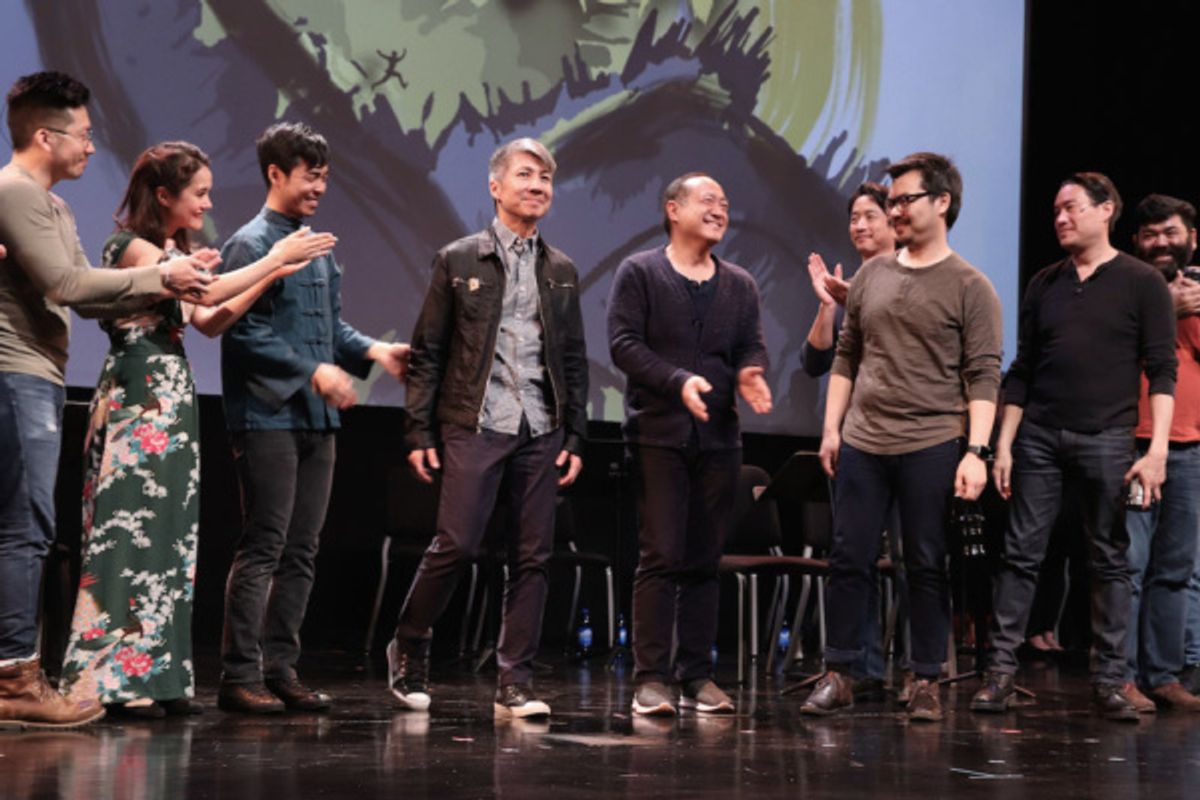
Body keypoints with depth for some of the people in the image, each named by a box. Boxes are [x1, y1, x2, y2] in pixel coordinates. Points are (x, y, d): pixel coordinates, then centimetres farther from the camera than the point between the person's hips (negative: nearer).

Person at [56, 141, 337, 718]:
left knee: (169, 536, 7)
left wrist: (269, 278, 7)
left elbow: (210, 321, 15)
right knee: (130, 534, -9)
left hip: (171, 403, 9)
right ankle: (114, 678, -7)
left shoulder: (173, 253, 18)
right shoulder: (132, 247, -9)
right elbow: (204, 291, -21)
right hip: (137, 399, -9)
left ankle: (155, 675, 9)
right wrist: (274, 260, -12)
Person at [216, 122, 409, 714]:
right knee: (263, 547, -8)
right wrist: (314, 370, -20)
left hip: (316, 419, 8)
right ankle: (240, 676, -4)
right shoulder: (251, 245, -7)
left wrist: (373, 351, 6)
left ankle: (281, 670, 14)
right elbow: (244, 332, -15)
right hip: (269, 416, -8)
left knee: (301, 551, 9)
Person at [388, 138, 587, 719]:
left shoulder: (561, 271, 14)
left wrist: (575, 437, 8)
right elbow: (426, 352, 2)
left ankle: (514, 685, 7)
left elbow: (574, 361, 15)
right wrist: (420, 432, -4)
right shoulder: (459, 260, 4)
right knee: (456, 545, -9)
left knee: (533, 557, 1)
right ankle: (408, 647, 14)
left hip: (541, 432, 4)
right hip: (474, 427, -4)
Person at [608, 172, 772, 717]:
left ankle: (697, 676, 10)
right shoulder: (639, 273, 2)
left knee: (704, 561, 6)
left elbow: (752, 346, 9)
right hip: (659, 432, -5)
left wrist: (749, 374, -14)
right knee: (661, 557, -8)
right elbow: (623, 343, -8)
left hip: (718, 437, 5)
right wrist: (678, 381, -20)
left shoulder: (739, 285, 17)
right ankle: (651, 678, -6)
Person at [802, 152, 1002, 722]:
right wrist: (832, 427, 11)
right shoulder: (871, 276, 12)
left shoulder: (969, 287, -2)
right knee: (848, 559, 5)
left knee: (927, 567, 2)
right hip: (862, 444, 4)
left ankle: (926, 682, 11)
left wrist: (976, 450, -14)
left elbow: (983, 377, -6)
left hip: (931, 447, -4)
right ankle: (839, 674, 14)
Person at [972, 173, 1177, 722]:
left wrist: (1156, 450, -12)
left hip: (1106, 440, -3)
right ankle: (1000, 671, 3)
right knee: (1021, 553, 0)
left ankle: (1109, 681, 7)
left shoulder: (1141, 283, 1)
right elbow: (1022, 371, 14)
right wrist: (1003, 444, 8)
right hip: (1040, 436, 3)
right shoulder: (1044, 285, 12)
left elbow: (1162, 371, -3)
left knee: (1110, 561, 2)